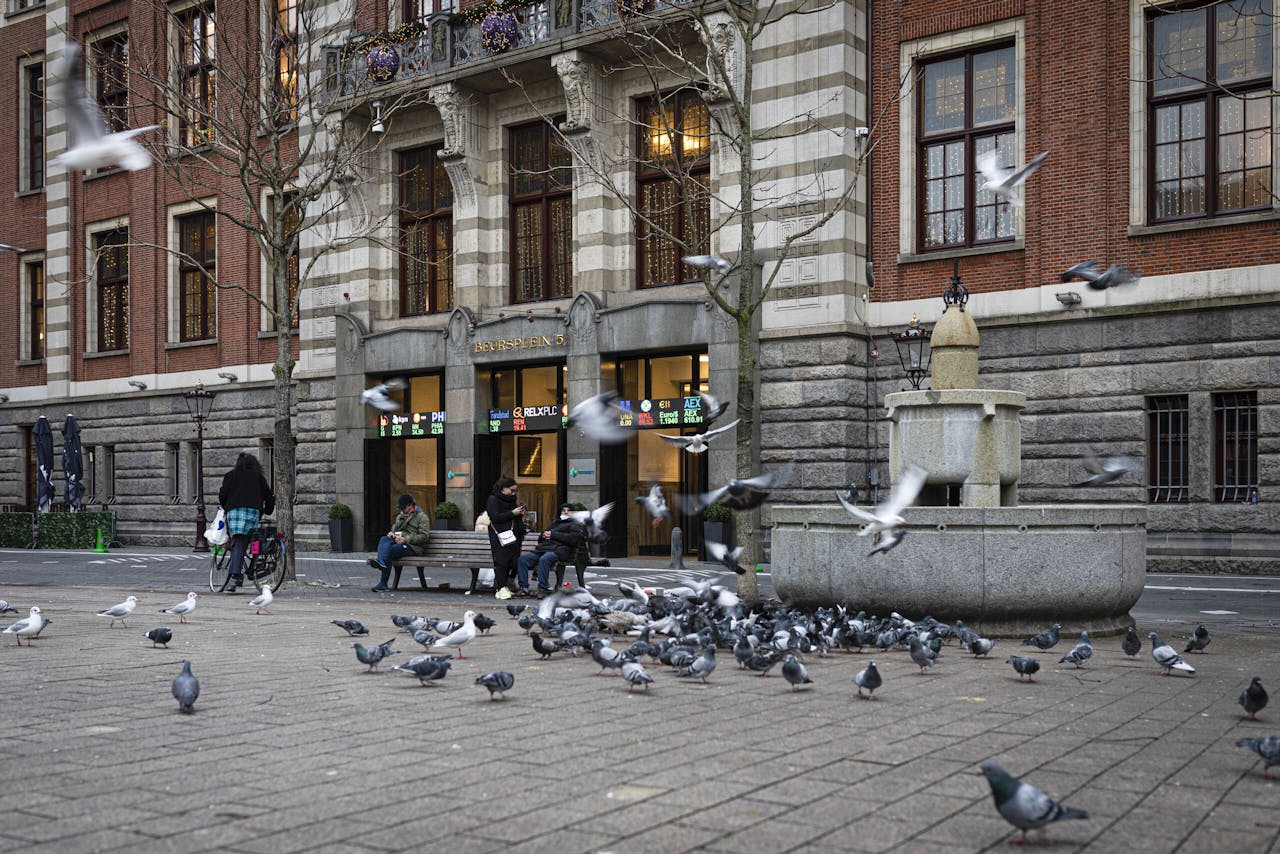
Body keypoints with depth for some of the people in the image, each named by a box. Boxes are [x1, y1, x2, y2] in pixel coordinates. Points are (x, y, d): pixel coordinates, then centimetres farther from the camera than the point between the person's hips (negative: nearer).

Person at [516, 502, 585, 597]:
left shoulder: (574, 525, 14)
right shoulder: (554, 523, 35)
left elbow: (573, 538, -7)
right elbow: (540, 539, 38)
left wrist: (553, 534, -7)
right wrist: (544, 535, 11)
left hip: (558, 550, -7)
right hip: (543, 548, 7)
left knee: (544, 559, -39)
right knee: (523, 558, -14)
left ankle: (543, 588, -34)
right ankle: (524, 587, -18)